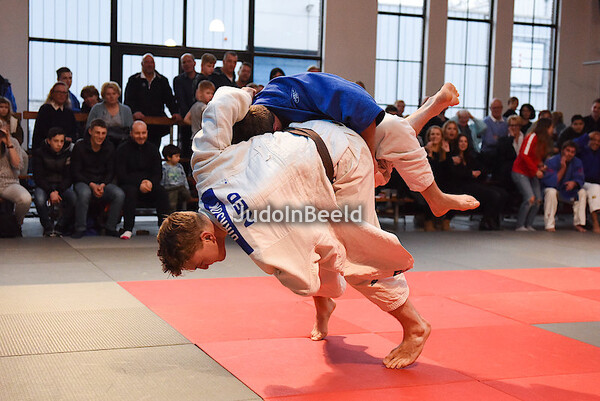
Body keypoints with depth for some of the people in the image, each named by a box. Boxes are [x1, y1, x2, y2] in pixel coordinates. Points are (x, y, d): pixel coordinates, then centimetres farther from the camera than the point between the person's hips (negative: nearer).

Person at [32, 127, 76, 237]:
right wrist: (50, 192, -23)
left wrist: (57, 191, -18)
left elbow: (69, 177, -1)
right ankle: (48, 229, -16)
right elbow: (38, 177, -7)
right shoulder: (39, 153, -2)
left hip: (62, 186, 1)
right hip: (44, 186, -1)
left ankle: (59, 229, -16)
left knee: (74, 199, -31)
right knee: (39, 200, -36)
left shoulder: (68, 153, 2)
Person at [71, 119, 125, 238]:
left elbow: (111, 172, 9)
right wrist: (92, 185, -19)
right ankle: (80, 229, -22)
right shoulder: (79, 147, -6)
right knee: (84, 193, -38)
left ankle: (110, 228, -9)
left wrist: (103, 185, -12)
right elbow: (75, 172, -6)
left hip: (103, 183, 3)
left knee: (120, 194, -25)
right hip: (83, 182, -3)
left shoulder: (109, 148, 5)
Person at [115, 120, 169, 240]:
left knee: (161, 192, -27)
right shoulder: (123, 149, 0)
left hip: (150, 184, 3)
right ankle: (128, 229, -36)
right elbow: (121, 175, -8)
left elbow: (158, 173, 7)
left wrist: (151, 183, -17)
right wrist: (139, 185, -21)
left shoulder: (153, 148, 11)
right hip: (128, 184, -3)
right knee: (130, 191, -36)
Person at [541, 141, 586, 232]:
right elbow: (551, 182, -29)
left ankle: (578, 223, -11)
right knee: (551, 192, -36)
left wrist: (574, 183, -36)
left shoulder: (577, 163, -9)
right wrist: (562, 168, -35)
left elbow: (580, 179, -12)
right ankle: (549, 225, -34)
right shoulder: (552, 161, -23)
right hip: (552, 188, -4)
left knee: (582, 192, -18)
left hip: (567, 192, 4)